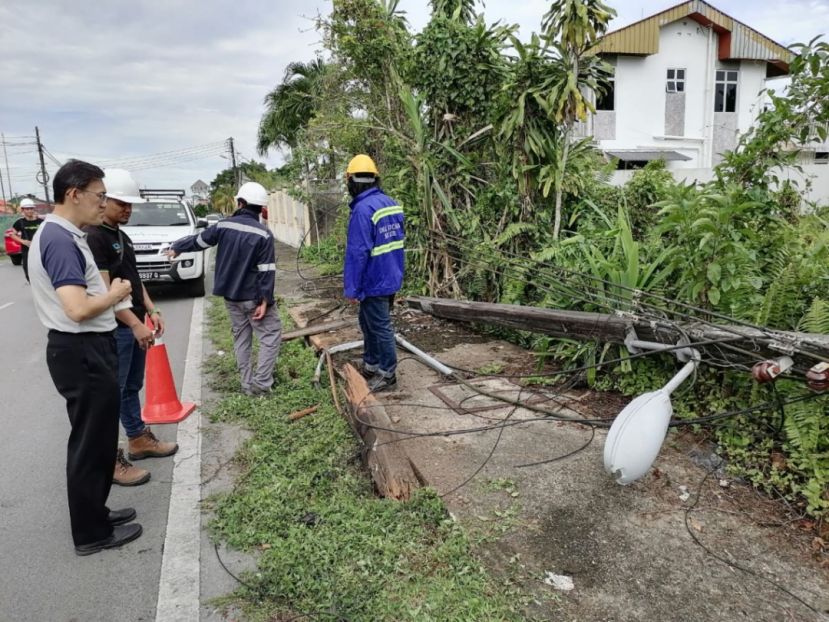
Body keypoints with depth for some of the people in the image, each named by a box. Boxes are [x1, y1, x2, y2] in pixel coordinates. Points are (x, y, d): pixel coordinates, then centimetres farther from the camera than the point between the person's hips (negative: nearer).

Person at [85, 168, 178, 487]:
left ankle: (139, 439, 33)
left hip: (135, 324, 9)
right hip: (113, 329, -9)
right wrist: (135, 324, -26)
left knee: (132, 387, 19)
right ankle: (109, 461, 8)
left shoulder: (122, 236, 13)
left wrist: (151, 311, 10)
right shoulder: (93, 237, -16)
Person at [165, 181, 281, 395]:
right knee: (271, 334, 2)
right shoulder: (263, 234, -14)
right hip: (253, 296, -5)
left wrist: (176, 248, 33)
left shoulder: (223, 226, -1)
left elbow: (198, 241, 14)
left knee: (241, 337, 15)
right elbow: (267, 271, -17)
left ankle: (247, 383, 19)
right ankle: (261, 383, -5)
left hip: (230, 294, 6)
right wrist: (265, 300, -14)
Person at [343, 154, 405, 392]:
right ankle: (370, 366, 33)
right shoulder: (391, 203, 6)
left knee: (380, 328, 4)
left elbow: (357, 253, -22)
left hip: (375, 283, -9)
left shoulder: (363, 209, -21)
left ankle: (387, 375, 16)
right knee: (368, 323, 21)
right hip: (391, 278, 9)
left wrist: (351, 288, -15)